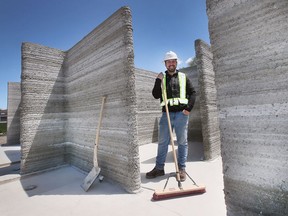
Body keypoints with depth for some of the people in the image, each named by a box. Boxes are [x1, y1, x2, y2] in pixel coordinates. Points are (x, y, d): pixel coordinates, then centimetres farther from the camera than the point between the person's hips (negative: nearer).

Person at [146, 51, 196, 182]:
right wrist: (158, 81, -8)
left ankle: (181, 169, 17)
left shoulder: (183, 77, 12)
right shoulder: (161, 78, 13)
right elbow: (156, 95, 3)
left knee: (182, 142, 4)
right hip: (166, 113, 1)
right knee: (162, 141, 4)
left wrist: (189, 108, -5)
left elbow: (193, 93, 8)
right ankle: (159, 168, 17)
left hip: (181, 113, 0)